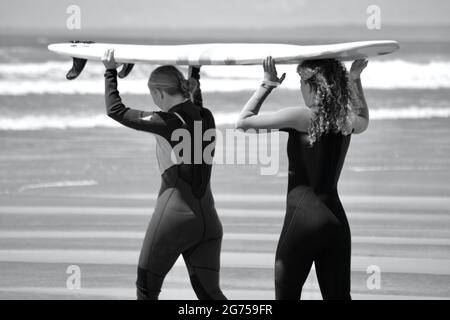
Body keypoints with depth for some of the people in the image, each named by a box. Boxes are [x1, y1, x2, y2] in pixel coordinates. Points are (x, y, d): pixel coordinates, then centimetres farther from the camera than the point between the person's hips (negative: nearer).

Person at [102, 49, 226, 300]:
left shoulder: (168, 122, -12)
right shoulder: (206, 117, 6)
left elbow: (116, 110, -6)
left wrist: (110, 72, 4)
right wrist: (195, 70, 44)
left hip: (173, 216, -6)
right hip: (207, 220, 6)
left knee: (147, 289, 11)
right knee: (210, 293, 9)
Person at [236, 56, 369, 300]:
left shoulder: (302, 117, -11)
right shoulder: (347, 121, 6)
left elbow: (242, 122, -4)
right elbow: (364, 120, 33)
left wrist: (267, 85, 5)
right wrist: (355, 79, 29)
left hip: (304, 216, -6)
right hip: (336, 218, 6)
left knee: (286, 294, 4)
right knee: (338, 295, 9)